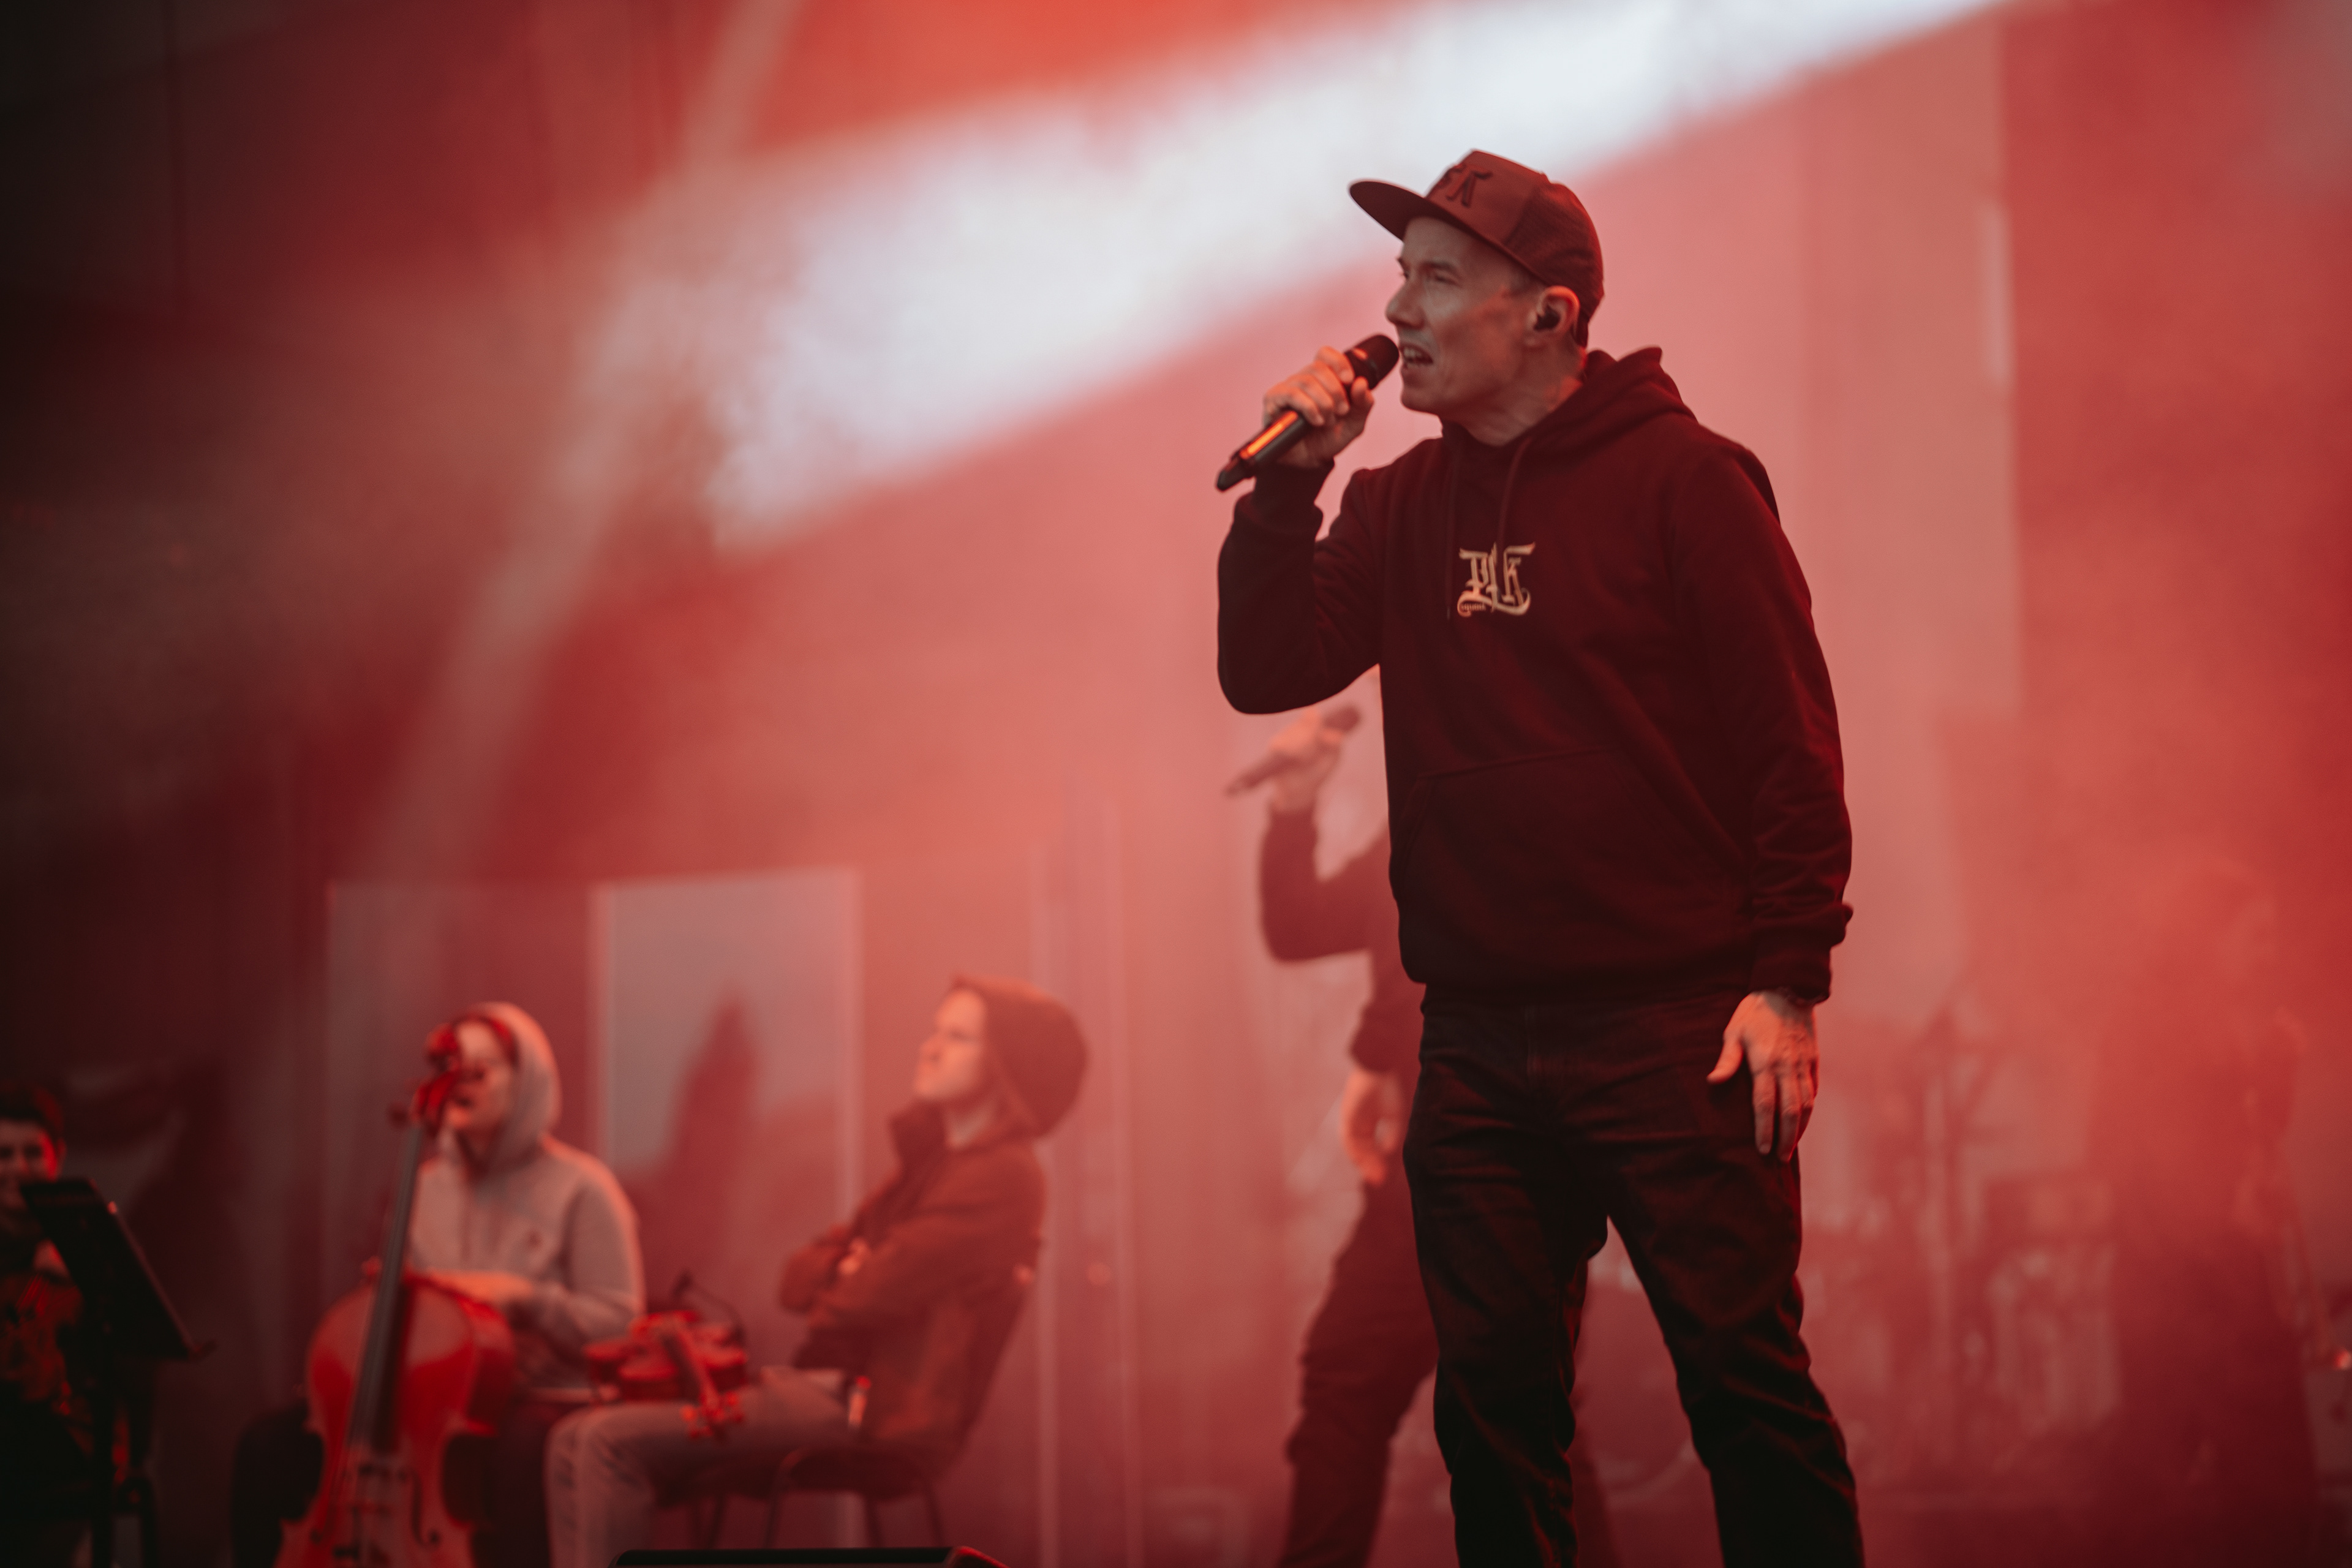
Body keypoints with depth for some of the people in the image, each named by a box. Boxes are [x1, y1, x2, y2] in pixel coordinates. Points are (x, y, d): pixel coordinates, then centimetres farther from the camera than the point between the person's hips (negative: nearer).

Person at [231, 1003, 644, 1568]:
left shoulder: (580, 1190, -4)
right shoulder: (426, 1185, 14)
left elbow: (620, 1324, -9)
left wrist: (524, 1295, -22)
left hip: (548, 1397, -6)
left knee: (517, 1457, -44)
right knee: (268, 1448, -12)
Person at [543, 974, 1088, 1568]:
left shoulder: (1002, 1177, -10)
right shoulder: (931, 1159, 21)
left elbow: (868, 1296, -18)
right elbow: (800, 1279, 18)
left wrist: (836, 1280, 5)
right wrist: (842, 1269, -5)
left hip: (876, 1413, -10)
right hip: (825, 1385, 10)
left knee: (613, 1444, -21)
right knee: (575, 1443, -1)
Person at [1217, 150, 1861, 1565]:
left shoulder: (1681, 479, -4)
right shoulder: (1403, 507, 12)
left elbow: (1792, 739, -6)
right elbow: (1266, 673, 7)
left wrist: (1788, 981, -11)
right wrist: (1287, 481, -3)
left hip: (1677, 1028, -6)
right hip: (1478, 1047, 6)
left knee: (1746, 1383, -5)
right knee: (1493, 1403, 9)